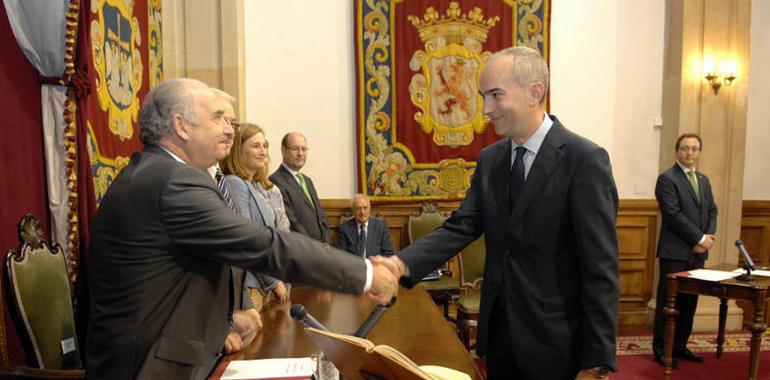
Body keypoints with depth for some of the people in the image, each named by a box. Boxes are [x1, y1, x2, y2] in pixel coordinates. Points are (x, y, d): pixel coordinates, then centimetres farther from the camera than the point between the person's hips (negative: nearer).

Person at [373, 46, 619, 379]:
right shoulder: (489, 159, 4)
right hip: (498, 332, 6)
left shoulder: (584, 160, -15)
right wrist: (402, 263, -21)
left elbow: (600, 268, -16)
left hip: (554, 342, -5)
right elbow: (460, 227, -4)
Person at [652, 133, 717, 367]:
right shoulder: (667, 178, -7)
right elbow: (673, 215, -15)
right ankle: (660, 349, 8)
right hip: (675, 252, -7)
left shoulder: (703, 180, 17)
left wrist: (709, 237, -4)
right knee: (668, 302, -1)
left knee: (689, 301, 10)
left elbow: (712, 211, 14)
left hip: (698, 252, 7)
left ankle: (680, 345, 21)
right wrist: (700, 238, -13)